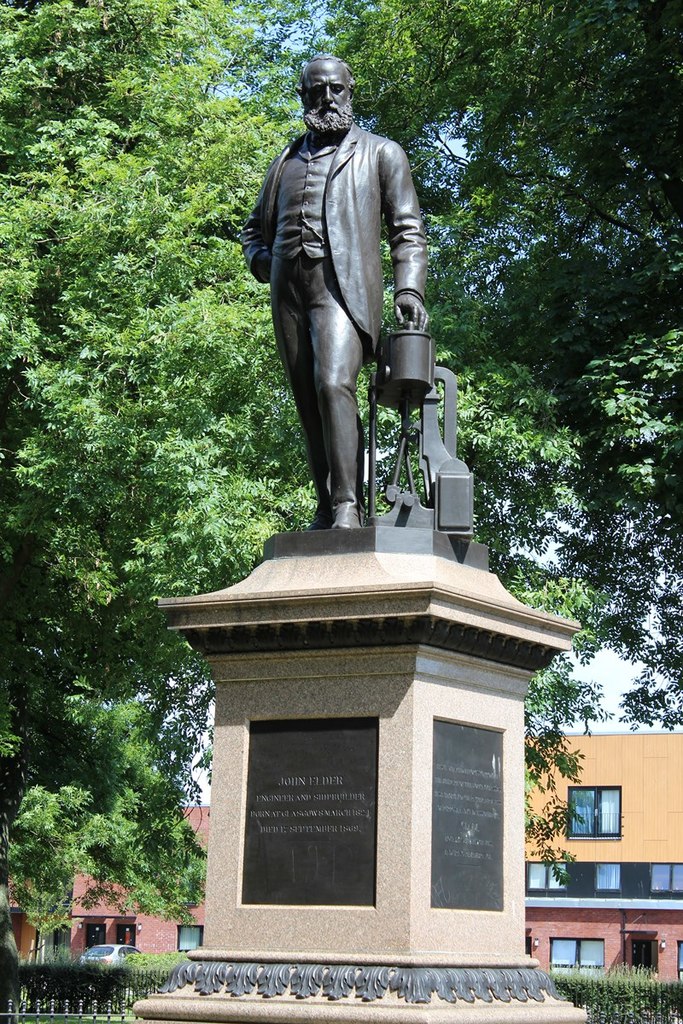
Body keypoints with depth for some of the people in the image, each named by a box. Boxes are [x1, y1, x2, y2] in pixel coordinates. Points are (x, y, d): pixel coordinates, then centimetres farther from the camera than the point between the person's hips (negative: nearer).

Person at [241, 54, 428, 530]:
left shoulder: (380, 153, 16)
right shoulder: (286, 162, 27)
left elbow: (408, 229, 9)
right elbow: (255, 230, 34)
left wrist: (409, 287, -7)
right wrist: (262, 260, 10)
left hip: (344, 287, -5)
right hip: (289, 292, 5)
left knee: (334, 385, -26)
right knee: (309, 405, 1)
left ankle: (349, 506, -30)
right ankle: (327, 510, 3)